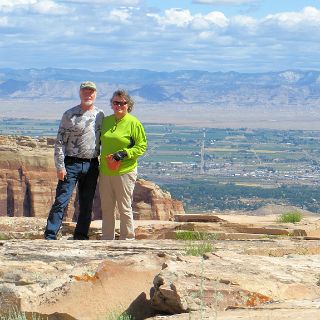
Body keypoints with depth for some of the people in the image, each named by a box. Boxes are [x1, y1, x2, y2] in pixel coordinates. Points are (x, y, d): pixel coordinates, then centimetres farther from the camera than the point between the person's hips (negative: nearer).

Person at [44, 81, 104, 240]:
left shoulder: (100, 115, 9)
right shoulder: (69, 115, -3)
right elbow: (60, 142, -5)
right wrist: (60, 166, -11)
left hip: (92, 165, 4)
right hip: (71, 163, -4)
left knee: (87, 204, 8)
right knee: (61, 201, -7)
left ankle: (81, 236, 18)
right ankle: (50, 236, -6)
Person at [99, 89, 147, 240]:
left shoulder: (134, 123, -6)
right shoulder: (106, 121, 10)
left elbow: (142, 146, -5)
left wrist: (125, 153, -18)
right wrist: (102, 161, 12)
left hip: (124, 172, -6)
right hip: (105, 171, 6)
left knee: (124, 208, 0)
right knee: (106, 208, 11)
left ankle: (127, 238, 9)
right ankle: (107, 239, 20)